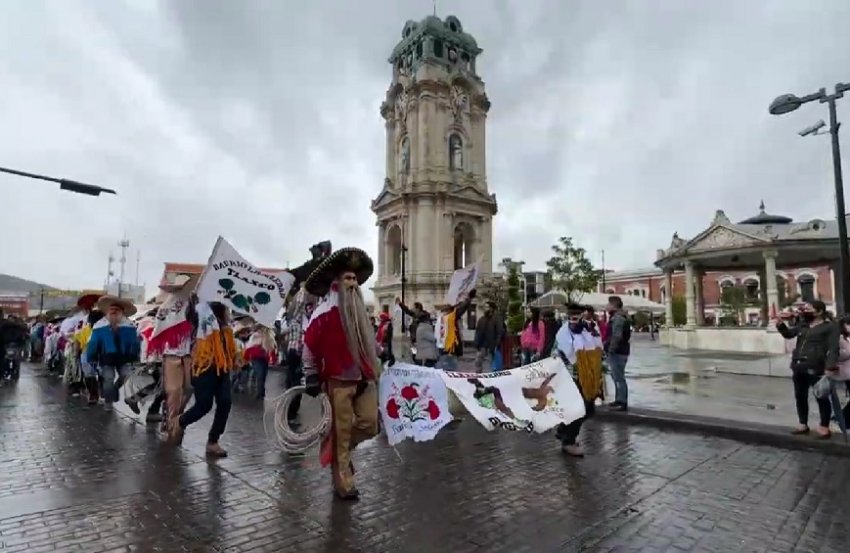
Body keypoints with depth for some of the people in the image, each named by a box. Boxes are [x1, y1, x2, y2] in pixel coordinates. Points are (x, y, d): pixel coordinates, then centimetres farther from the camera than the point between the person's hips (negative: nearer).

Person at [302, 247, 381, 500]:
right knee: (341, 432, 3)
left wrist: (373, 369, 23)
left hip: (363, 378, 7)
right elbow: (309, 344, -10)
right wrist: (311, 376, -8)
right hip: (339, 380, -6)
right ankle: (344, 485, 18)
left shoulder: (359, 310, 11)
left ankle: (339, 448, 32)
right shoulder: (325, 311, -12)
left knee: (370, 425, 5)